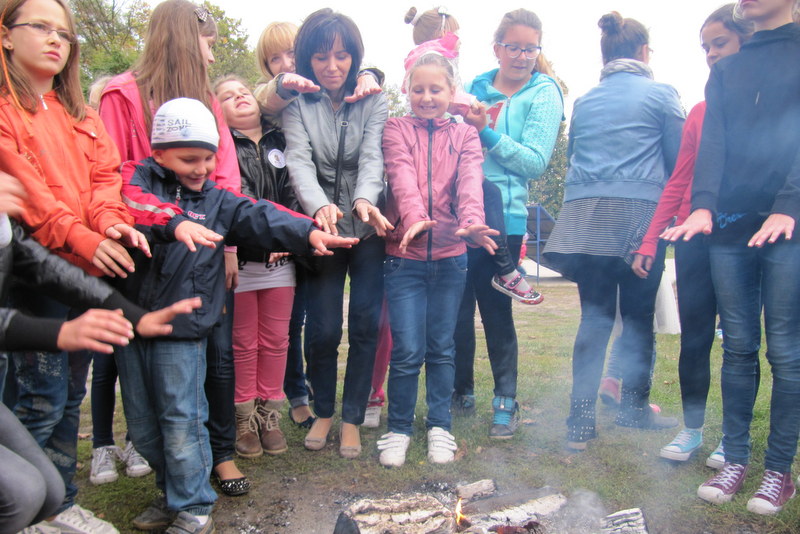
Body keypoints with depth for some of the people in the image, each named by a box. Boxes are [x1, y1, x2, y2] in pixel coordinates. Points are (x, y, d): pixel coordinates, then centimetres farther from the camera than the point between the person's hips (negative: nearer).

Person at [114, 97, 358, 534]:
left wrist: (307, 232, -21)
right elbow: (126, 206, -21)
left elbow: (259, 217, -6)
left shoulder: (217, 200, 8)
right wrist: (174, 222, -37)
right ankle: (172, 492, 34)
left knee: (181, 424, 0)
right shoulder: (135, 177, 2)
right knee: (141, 425, 14)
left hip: (182, 329, -1)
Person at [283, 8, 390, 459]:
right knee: (323, 328, -1)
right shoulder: (297, 104, 2)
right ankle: (323, 412, 23)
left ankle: (353, 418, 17)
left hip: (368, 229, 1)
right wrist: (319, 206, -33)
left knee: (365, 324, -1)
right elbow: (299, 162, -12)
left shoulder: (373, 100, 4)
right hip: (321, 228, 0)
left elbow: (373, 157, -10)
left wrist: (364, 199, -32)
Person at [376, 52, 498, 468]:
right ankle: (399, 429, 18)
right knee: (407, 350, -1)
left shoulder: (465, 136, 9)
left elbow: (470, 182, -10)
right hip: (404, 255, -1)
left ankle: (439, 426, 26)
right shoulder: (397, 130, 4)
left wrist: (472, 221, -31)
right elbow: (402, 176, -14)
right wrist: (414, 217, -34)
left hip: (450, 257, 2)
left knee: (442, 346, 11)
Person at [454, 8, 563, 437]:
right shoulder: (473, 87, 13)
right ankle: (461, 392, 26)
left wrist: (487, 132, -15)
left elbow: (536, 162, -9)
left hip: (503, 217, -4)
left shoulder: (544, 94, 1)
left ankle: (506, 401, 17)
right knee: (457, 307, 8)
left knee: (495, 310, 0)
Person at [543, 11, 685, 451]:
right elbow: (681, 160, 4)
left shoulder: (583, 102, 16)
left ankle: (580, 419, 1)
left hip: (584, 216, 4)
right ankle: (634, 407, 22)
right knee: (638, 317, 8)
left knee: (594, 317, 4)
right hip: (639, 214, -3)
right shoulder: (660, 94, 3)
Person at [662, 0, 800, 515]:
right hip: (731, 226, 4)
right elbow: (713, 144, 5)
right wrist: (703, 205, -11)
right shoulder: (725, 71, 18)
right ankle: (736, 459, 17)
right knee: (738, 347, 8)